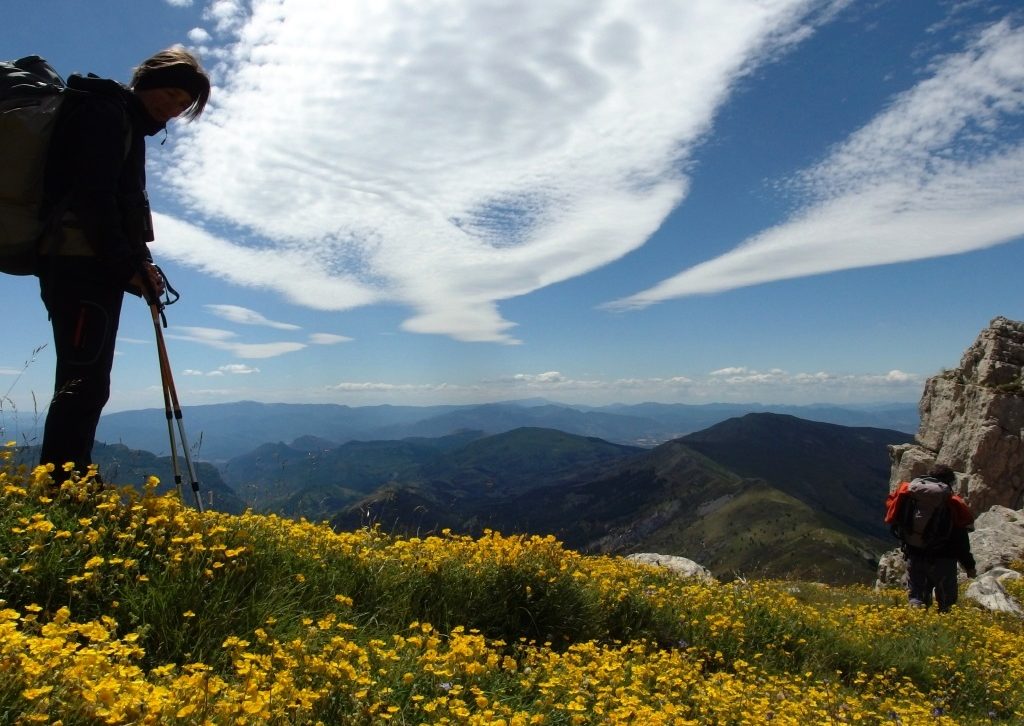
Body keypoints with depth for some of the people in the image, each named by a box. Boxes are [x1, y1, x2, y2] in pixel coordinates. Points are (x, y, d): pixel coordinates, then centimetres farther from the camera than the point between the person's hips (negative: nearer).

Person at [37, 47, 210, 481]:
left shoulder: (129, 124, 26)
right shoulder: (103, 112, -3)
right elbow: (93, 196, -15)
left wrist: (137, 264, 8)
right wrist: (129, 264, -16)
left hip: (96, 268, 10)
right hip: (80, 265, -10)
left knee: (87, 387, 6)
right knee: (83, 385, -15)